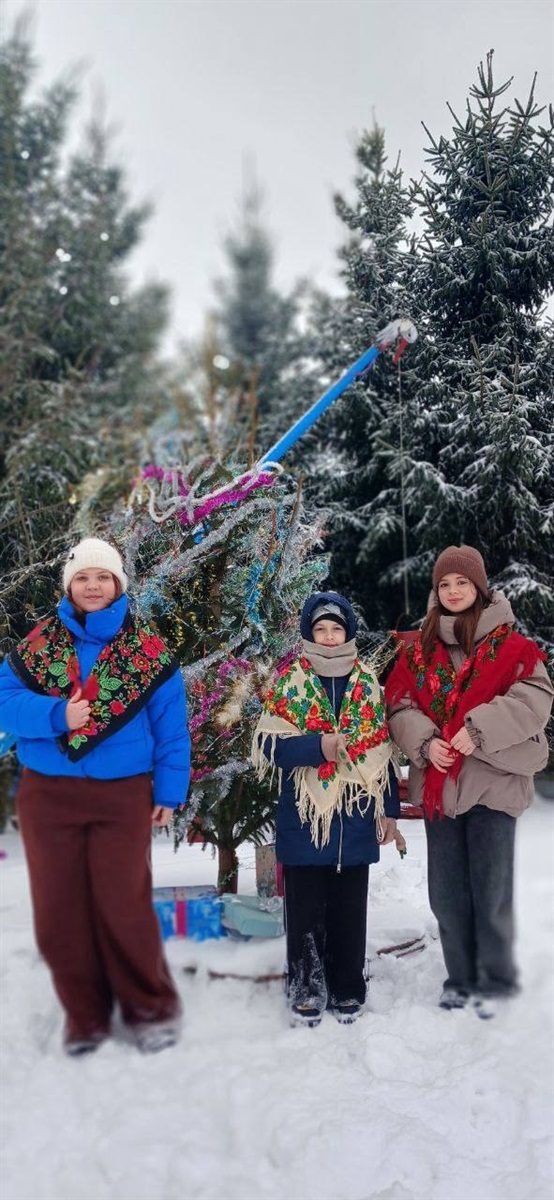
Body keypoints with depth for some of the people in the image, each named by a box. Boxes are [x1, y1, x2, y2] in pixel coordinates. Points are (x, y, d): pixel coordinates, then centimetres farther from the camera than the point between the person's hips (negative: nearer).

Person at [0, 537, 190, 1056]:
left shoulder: (148, 652, 1)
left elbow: (170, 727, 4)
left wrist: (169, 792, 1)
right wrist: (57, 715, -18)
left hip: (122, 795, -2)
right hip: (47, 795, 2)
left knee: (124, 909, -1)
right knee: (59, 912, 7)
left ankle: (150, 1009, 21)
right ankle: (85, 1014, 26)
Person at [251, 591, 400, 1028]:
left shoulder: (368, 684, 8)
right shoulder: (290, 682, 0)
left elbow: (382, 750, 11)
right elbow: (269, 744, -7)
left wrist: (389, 810, 9)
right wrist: (317, 746, -21)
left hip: (356, 819, 2)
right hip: (304, 817, -2)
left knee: (350, 908, 10)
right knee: (306, 909, 6)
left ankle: (348, 988, 24)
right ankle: (306, 990, 20)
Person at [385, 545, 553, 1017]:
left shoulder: (509, 644, -3)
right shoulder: (420, 650, 9)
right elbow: (400, 704, 4)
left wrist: (480, 729, -21)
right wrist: (424, 742, -13)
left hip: (493, 780, -4)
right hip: (439, 783, 4)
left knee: (491, 889, 4)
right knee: (447, 891, 12)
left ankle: (496, 981, 21)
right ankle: (461, 979, 28)